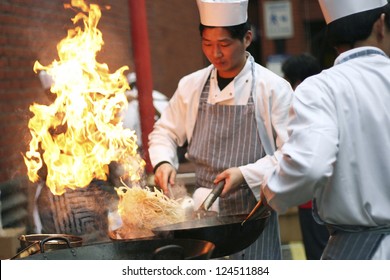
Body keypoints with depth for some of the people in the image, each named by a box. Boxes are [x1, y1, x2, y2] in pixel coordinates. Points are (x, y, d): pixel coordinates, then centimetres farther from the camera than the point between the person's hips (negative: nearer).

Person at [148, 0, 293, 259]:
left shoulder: (274, 88, -6)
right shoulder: (191, 86, 6)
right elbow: (165, 132, 17)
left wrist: (245, 174, -19)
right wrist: (163, 162, -3)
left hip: (252, 211, -3)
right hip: (205, 211, 3)